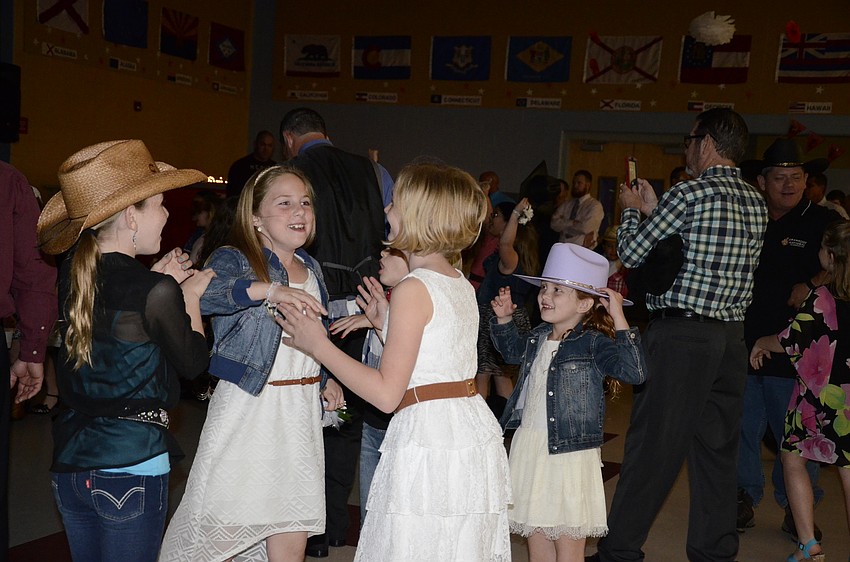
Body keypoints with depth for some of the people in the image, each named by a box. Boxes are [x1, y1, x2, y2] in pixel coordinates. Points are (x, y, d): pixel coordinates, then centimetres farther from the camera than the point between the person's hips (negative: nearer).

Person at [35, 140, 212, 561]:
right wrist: (189, 296, 9)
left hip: (69, 462, 7)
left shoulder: (69, 276, 0)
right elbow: (193, 361, -4)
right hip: (133, 464, -7)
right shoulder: (155, 292, -19)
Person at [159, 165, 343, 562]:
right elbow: (197, 292, -31)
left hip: (300, 412, 6)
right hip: (249, 407, -5)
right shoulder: (234, 260, -8)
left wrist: (324, 379, 13)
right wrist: (267, 289, -41)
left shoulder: (311, 269, 13)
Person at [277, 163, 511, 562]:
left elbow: (386, 393, -16)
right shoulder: (462, 285, 11)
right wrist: (384, 320, 19)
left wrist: (318, 345, -9)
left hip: (429, 436, -9)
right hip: (476, 434, 9)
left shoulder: (413, 289, -13)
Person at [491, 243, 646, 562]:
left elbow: (634, 372, -28)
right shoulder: (537, 337, 7)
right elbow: (512, 350, 31)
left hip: (570, 452, -6)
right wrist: (503, 319, 16)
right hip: (528, 446, 7)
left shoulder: (593, 343, -13)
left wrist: (619, 319, -29)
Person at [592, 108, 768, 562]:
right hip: (731, 338, 7)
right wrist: (653, 209, 22)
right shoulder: (757, 204, 11)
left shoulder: (690, 193, -11)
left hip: (680, 336, -7)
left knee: (651, 446, 0)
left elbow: (631, 254, -5)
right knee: (718, 449, 13)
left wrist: (630, 210, 14)